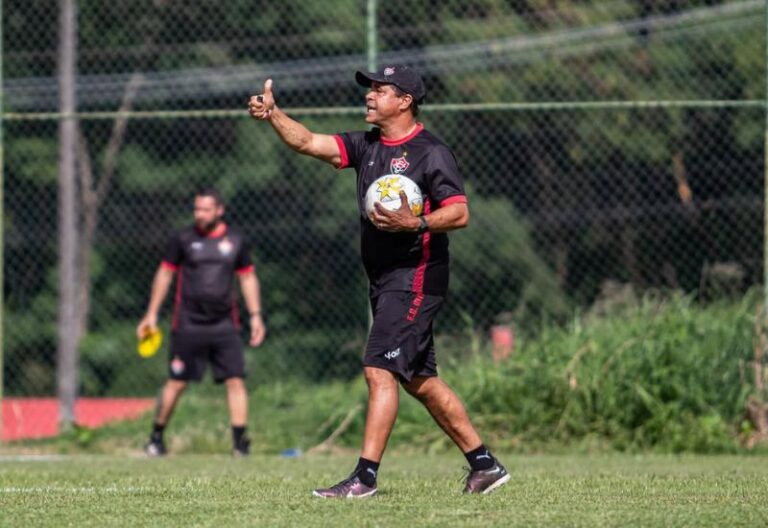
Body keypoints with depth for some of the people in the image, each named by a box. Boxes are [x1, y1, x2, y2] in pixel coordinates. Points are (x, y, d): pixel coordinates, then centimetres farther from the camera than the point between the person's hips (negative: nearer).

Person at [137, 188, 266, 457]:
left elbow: (248, 278, 15)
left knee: (236, 381, -7)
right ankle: (156, 437, 14)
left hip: (224, 324, 2)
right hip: (188, 323, -2)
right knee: (177, 382, 0)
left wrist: (255, 315, 8)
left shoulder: (235, 240, 6)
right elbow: (165, 274, 8)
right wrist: (151, 314, 5)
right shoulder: (183, 239, 1)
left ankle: (240, 441, -5)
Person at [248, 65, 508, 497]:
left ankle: (365, 476, -15)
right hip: (385, 280, 9)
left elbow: (460, 214, -15)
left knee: (380, 369, -14)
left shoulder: (431, 153, -10)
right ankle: (485, 465, 17)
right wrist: (273, 114, -11)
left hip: (416, 278, -9)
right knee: (419, 379, 11)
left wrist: (416, 224, -30)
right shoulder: (366, 146, 12)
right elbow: (307, 142, 4)